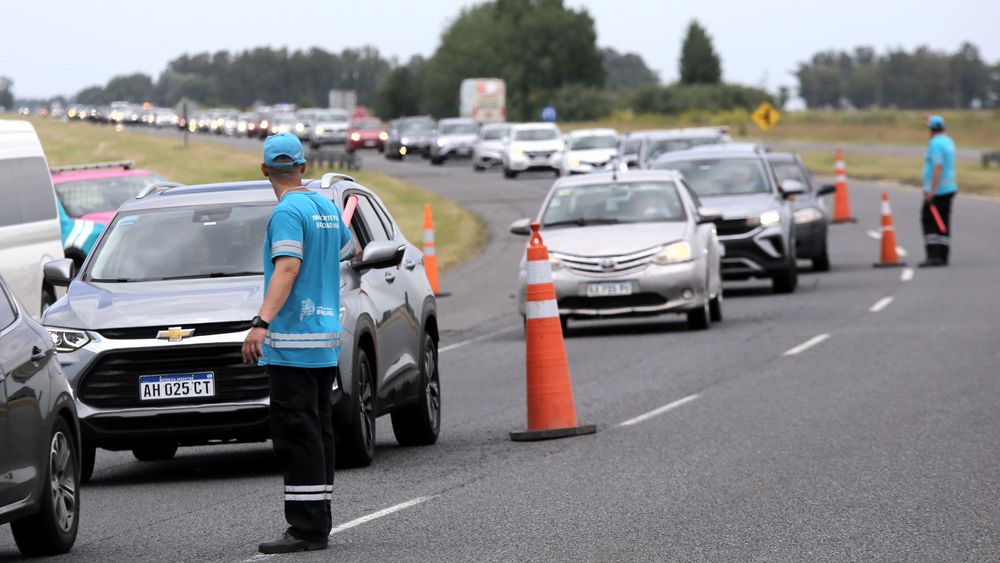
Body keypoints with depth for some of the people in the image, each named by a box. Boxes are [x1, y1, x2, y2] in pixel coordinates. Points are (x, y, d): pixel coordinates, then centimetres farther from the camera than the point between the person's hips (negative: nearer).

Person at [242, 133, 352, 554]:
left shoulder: (288, 212, -12)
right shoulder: (327, 208, 13)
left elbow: (287, 268, -25)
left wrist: (262, 322, -34)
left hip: (292, 341, -9)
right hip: (327, 338, 9)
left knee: (296, 432, -10)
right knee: (317, 431, 12)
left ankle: (306, 528, -14)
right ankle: (318, 521, 15)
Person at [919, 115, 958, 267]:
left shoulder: (935, 143, -15)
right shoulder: (949, 141, 13)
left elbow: (938, 167, -23)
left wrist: (932, 190, -25)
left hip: (937, 190, -9)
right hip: (949, 189, 9)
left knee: (928, 221, -6)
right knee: (943, 223, 9)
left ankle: (933, 255, -14)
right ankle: (943, 257, 8)